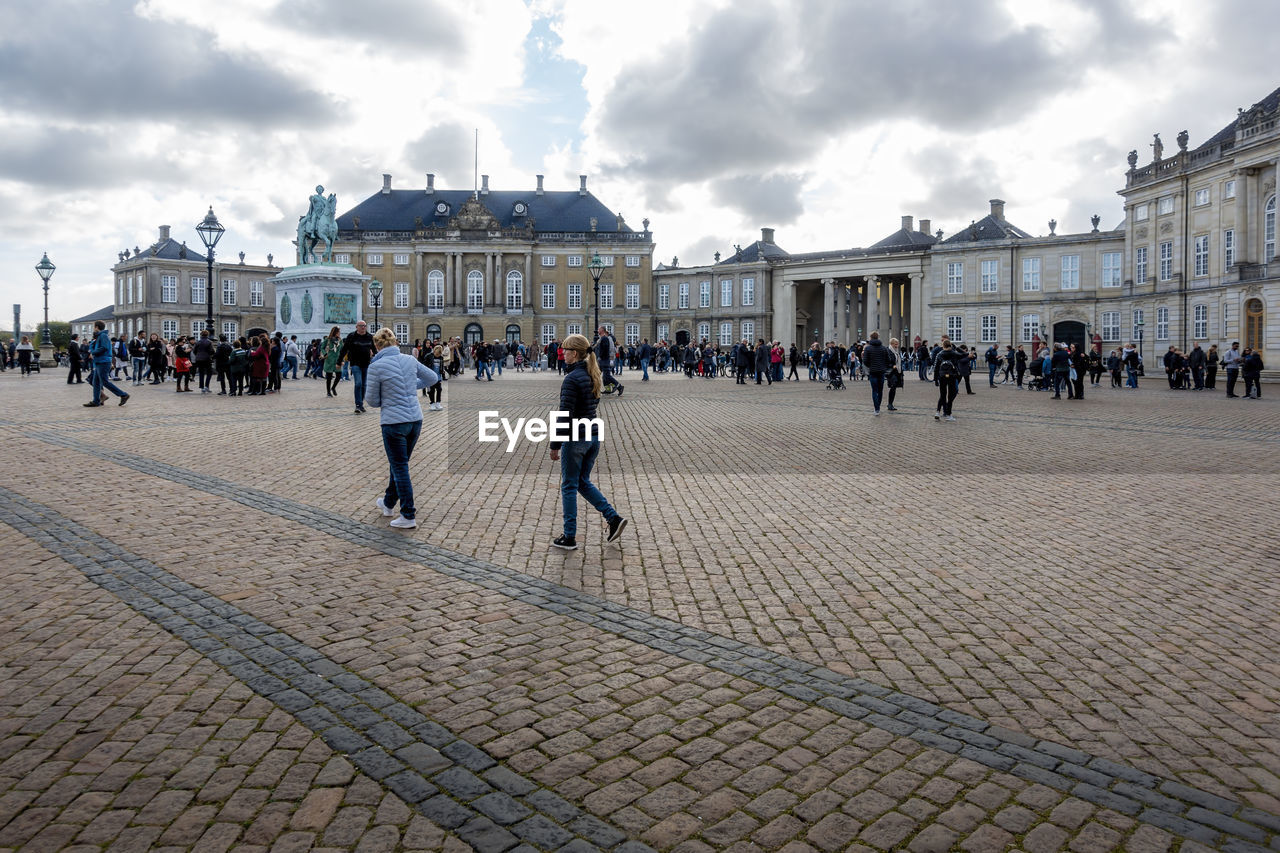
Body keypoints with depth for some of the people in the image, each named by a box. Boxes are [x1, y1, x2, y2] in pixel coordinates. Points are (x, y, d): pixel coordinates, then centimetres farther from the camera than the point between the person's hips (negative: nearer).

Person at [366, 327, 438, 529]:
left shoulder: (376, 366, -11)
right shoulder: (410, 360, 4)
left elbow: (373, 401, -4)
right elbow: (433, 378, 18)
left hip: (394, 422, -6)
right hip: (416, 420, 6)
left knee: (400, 468, 3)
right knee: (399, 464, 21)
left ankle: (409, 516, 5)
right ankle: (389, 504, 38)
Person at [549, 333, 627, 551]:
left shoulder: (571, 379, -17)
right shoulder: (593, 375, 8)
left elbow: (565, 415, -19)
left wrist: (555, 445, -15)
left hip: (575, 439, -8)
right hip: (594, 436, 8)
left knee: (569, 486, 4)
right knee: (583, 482, 21)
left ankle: (569, 538, 12)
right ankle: (613, 518, 10)